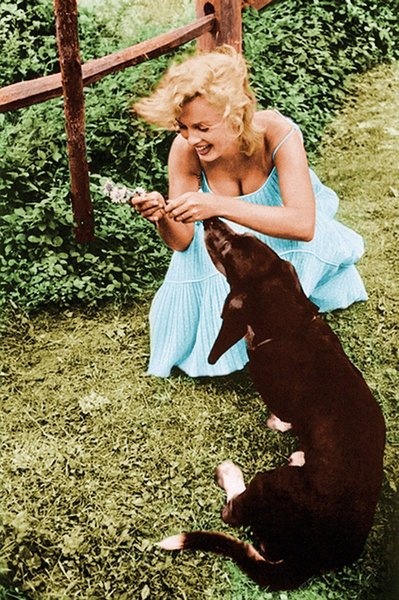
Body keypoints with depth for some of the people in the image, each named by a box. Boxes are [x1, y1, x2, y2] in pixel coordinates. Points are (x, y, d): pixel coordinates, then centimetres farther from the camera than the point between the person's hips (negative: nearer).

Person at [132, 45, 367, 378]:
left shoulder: (276, 133, -34)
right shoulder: (185, 150, -26)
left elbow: (303, 224, -46)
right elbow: (182, 242, -22)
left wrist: (219, 205, -57)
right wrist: (162, 218, -46)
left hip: (286, 235, -2)